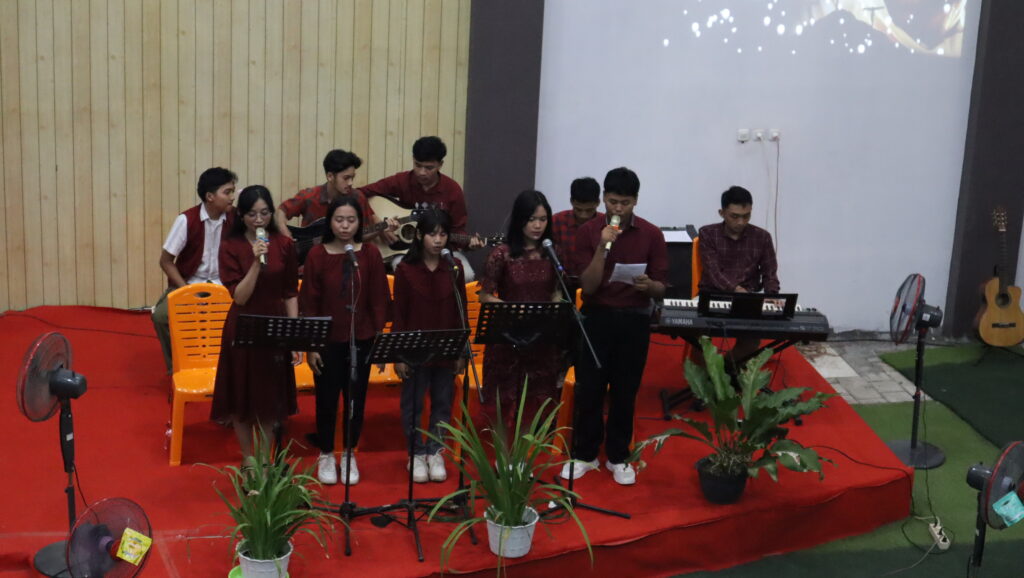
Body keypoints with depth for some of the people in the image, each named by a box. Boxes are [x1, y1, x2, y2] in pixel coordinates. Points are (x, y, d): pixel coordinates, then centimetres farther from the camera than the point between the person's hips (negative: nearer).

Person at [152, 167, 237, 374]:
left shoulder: (234, 218, -7)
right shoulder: (187, 220, -16)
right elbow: (166, 261, -10)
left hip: (222, 285, 2)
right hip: (188, 283, -2)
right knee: (161, 316, -28)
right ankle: (176, 366, -4)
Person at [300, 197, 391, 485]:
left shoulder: (370, 254, -4)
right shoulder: (317, 255, -7)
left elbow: (379, 300, 0)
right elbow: (309, 303, -4)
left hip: (361, 340, 1)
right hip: (327, 340, -1)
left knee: (356, 399, 11)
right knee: (326, 399, 9)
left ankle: (349, 456, 28)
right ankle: (326, 455, 27)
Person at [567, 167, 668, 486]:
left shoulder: (652, 235, -3)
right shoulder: (588, 231, -4)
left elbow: (661, 288, -1)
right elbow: (588, 286, -11)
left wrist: (648, 285, -25)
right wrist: (603, 248, -23)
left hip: (634, 320, 0)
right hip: (596, 317, 0)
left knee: (625, 392, 7)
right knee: (589, 389, 4)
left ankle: (618, 457, 21)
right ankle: (585, 454, 19)